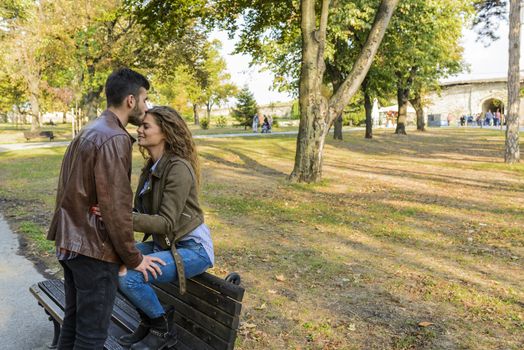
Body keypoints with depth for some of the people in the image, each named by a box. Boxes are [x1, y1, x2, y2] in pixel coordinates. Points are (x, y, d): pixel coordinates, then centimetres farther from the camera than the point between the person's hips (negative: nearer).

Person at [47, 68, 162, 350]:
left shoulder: (86, 133, 12)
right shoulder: (115, 139, -19)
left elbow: (72, 192, 15)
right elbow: (115, 206, -22)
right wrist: (133, 258, -12)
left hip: (69, 242, 9)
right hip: (94, 248, -9)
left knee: (73, 317, 22)